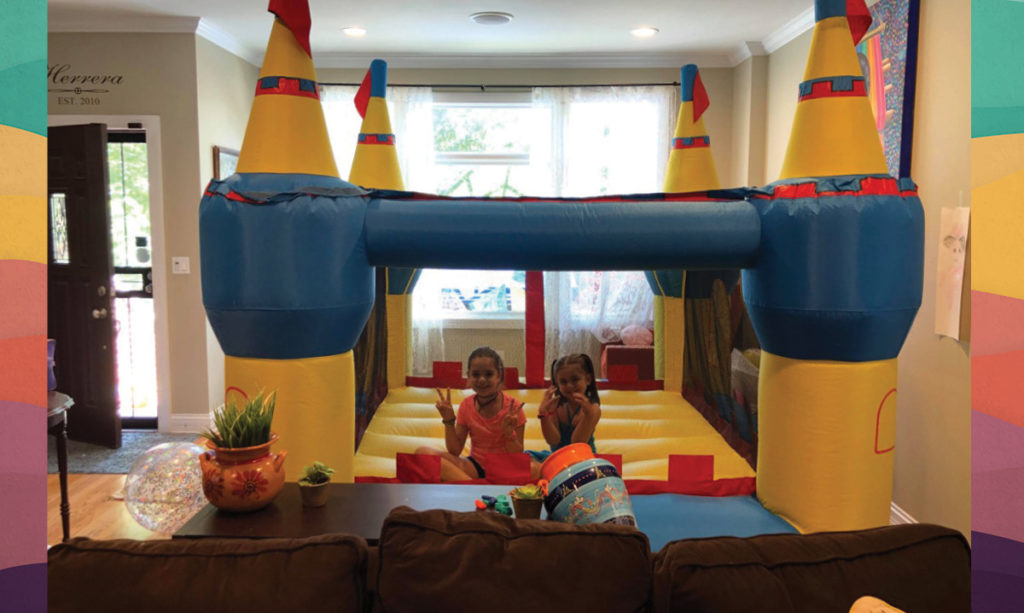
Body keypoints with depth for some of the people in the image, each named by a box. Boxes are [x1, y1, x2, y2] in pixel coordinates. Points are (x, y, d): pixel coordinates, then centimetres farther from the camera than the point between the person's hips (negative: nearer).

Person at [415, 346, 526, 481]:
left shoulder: (512, 407, -8)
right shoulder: (466, 405, 1)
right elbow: (455, 451, 0)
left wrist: (509, 433, -25)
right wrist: (449, 421, -12)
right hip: (475, 466, 4)